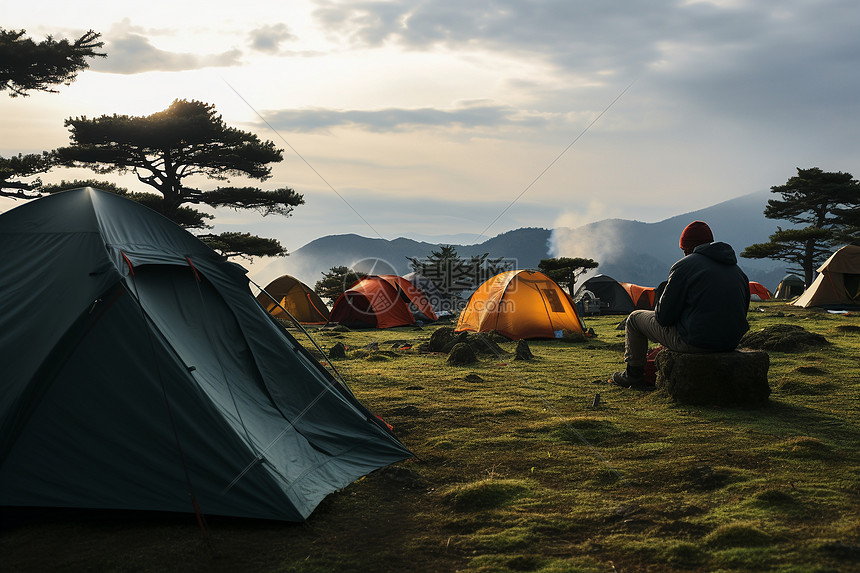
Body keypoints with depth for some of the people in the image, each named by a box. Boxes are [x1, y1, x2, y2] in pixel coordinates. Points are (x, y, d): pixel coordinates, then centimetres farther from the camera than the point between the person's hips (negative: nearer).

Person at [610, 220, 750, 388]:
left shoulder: (685, 265, -10)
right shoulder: (737, 270, 10)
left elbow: (664, 316, -9)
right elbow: (741, 313, 16)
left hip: (695, 342, -7)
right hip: (731, 343, 7)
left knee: (635, 319, 15)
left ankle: (634, 375, 27)